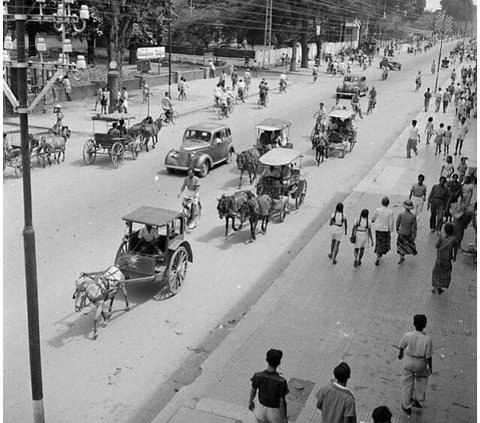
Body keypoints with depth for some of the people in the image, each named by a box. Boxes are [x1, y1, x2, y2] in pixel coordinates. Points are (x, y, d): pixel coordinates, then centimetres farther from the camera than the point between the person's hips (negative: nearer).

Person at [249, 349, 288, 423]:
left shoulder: (257, 376, -25)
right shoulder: (281, 381, -35)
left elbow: (253, 390, -5)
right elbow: (282, 402, -23)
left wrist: (250, 401, 16)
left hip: (262, 408, 3)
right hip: (276, 411, -3)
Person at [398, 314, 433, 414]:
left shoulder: (407, 335, -21)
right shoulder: (427, 339, -23)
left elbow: (401, 347, -3)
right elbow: (428, 356, -14)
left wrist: (400, 354, 18)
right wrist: (430, 367, 3)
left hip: (408, 361, 0)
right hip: (421, 363, 0)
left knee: (407, 383, 15)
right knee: (422, 380, 30)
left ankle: (407, 406, 27)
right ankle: (416, 400, 37)